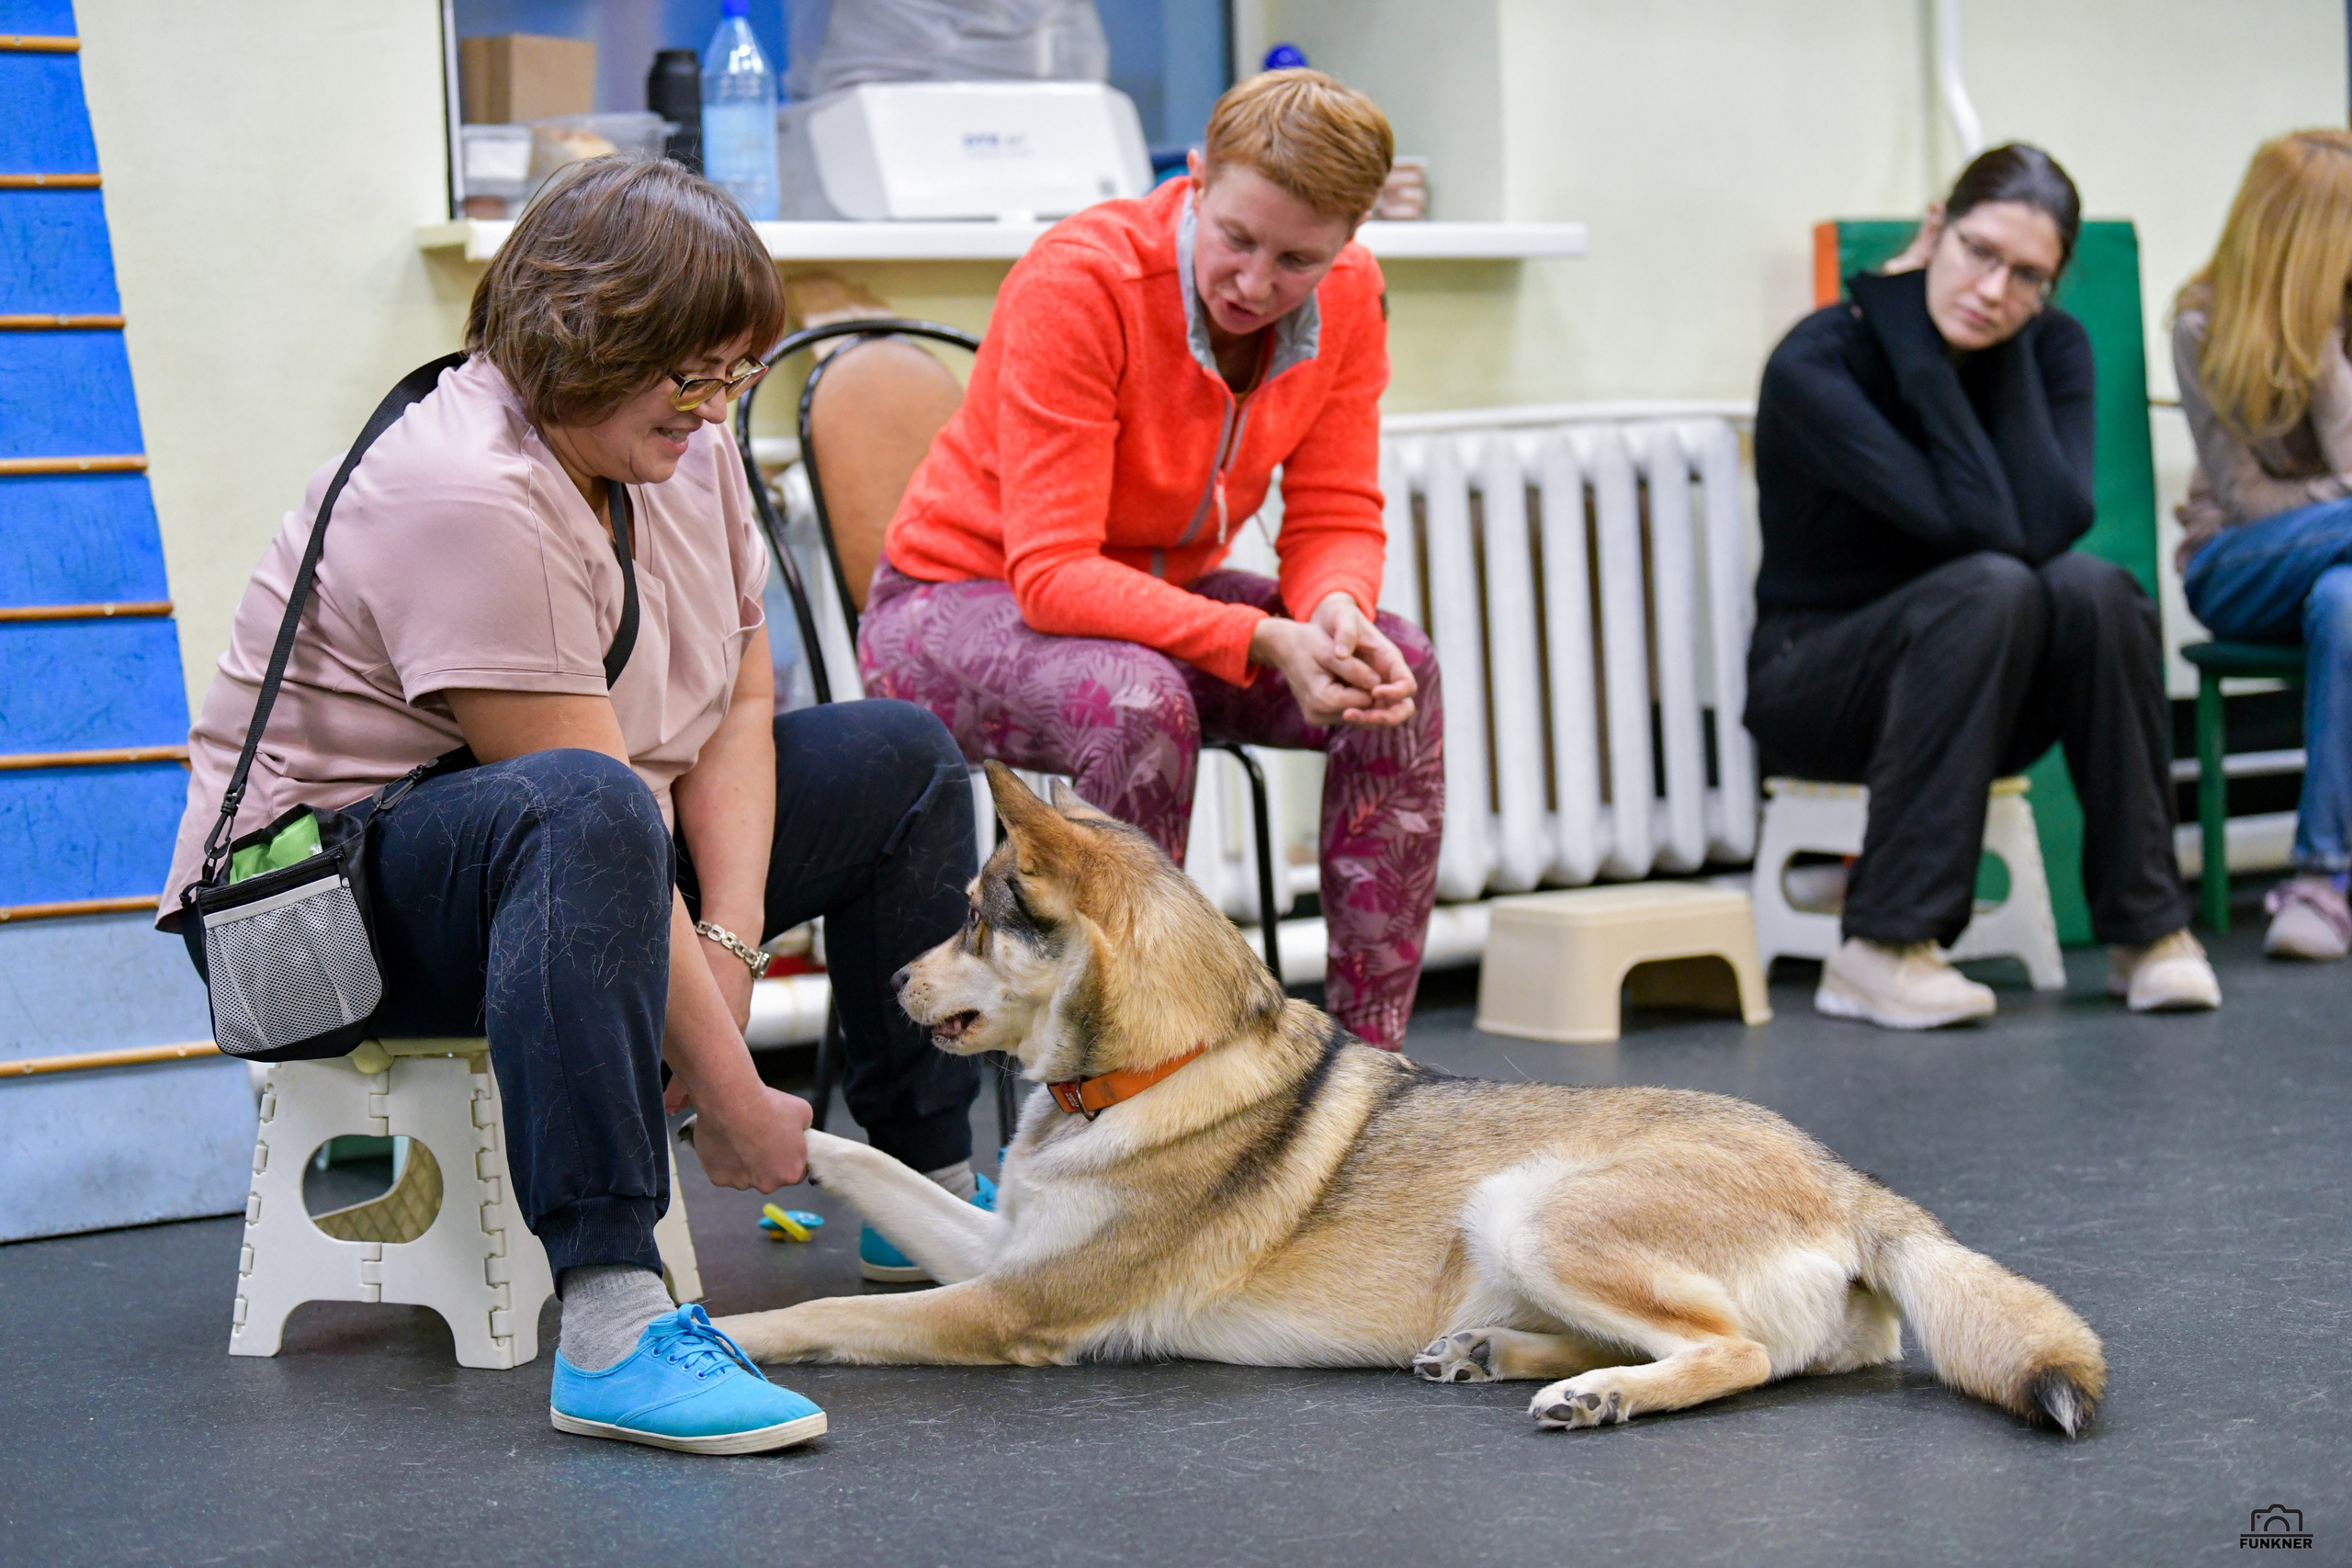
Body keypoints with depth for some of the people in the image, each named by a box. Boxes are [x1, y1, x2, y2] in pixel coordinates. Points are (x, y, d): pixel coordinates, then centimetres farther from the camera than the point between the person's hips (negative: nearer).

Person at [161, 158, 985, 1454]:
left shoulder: (683, 448, 2)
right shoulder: (466, 497, -28)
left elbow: (740, 708, 0)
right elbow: (586, 789, -30)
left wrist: (728, 947, -16)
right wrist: (726, 1090, -29)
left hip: (584, 861, 10)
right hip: (327, 901, -10)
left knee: (902, 759, 8)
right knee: (582, 815, -42)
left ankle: (931, 1191, 16)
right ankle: (609, 1325, -49)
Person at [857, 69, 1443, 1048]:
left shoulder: (1347, 298, -9)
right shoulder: (1079, 280, -27)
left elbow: (1336, 520, -6)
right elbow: (1052, 572, -31)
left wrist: (1337, 611, -31)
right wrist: (1262, 640, -42)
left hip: (1160, 598, 6)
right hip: (956, 600, -6)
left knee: (1400, 673, -20)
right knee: (1141, 702, -38)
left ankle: (1372, 1052, -15)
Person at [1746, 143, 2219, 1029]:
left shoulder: (2051, 347, -3)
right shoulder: (1816, 367, -20)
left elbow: (2052, 523, -22)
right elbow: (1983, 528, -28)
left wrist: (2008, 345, -19)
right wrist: (1918, 346, -26)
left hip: (1981, 694, 4)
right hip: (1816, 686, -4)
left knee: (2092, 590, -28)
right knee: (1992, 588, -34)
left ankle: (2146, 926, -15)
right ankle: (1880, 948, -30)